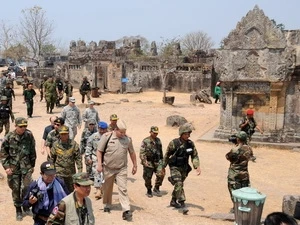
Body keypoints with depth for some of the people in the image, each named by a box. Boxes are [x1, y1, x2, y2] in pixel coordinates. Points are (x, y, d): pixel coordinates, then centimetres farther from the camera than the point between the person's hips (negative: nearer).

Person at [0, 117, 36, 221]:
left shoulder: (29, 135, -4)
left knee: (26, 188, -3)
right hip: (13, 168, 0)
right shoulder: (9, 137, -8)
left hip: (26, 167, 1)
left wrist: (32, 165, 9)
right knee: (16, 189, 7)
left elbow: (32, 151, 6)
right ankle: (18, 209, 24)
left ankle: (26, 206, 22)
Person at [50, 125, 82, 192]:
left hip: (70, 172, 1)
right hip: (59, 172, -1)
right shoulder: (55, 144, -3)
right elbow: (52, 158, 8)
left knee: (70, 189, 15)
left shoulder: (73, 144, -6)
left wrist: (80, 170, -6)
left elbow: (78, 158, -3)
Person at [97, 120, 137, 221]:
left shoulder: (127, 139, -1)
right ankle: (107, 205, 38)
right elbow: (99, 151, -5)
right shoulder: (106, 137, -10)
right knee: (107, 188, 16)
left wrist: (135, 165, 13)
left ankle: (126, 211, -11)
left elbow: (132, 153, 11)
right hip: (108, 168, 0)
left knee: (123, 189, -8)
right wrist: (99, 164, -11)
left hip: (121, 169, 0)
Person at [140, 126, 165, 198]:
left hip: (157, 162, 4)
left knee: (161, 174, -13)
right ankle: (149, 191, 26)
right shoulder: (145, 141, -6)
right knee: (148, 178, 4)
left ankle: (156, 188, 7)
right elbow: (142, 153, -10)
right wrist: (144, 161, -19)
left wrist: (162, 160, 22)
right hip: (148, 163, -4)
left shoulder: (158, 140, 10)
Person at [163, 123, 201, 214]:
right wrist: (163, 167, 3)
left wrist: (197, 167, -16)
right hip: (175, 168, -5)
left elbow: (195, 156, -1)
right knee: (179, 184, -19)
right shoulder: (173, 143, -16)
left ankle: (173, 201, 37)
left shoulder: (190, 144, -5)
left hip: (184, 168, 5)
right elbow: (167, 155, -4)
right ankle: (182, 204, -19)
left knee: (179, 185, 17)